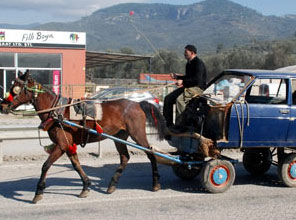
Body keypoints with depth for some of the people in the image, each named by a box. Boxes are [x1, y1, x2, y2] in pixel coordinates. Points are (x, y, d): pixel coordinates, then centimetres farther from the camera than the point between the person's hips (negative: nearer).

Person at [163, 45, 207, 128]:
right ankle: (168, 123, 1)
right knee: (168, 99, -2)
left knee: (179, 99, -32)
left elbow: (197, 80, -23)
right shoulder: (189, 64, 17)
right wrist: (177, 76, 14)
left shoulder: (199, 64, -13)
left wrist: (183, 81, -26)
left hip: (197, 88, -10)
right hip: (187, 87, 10)